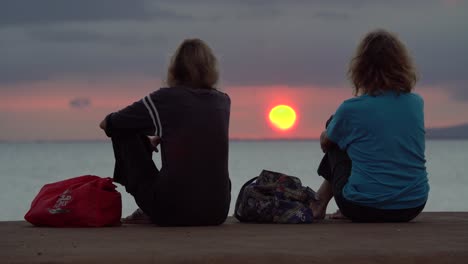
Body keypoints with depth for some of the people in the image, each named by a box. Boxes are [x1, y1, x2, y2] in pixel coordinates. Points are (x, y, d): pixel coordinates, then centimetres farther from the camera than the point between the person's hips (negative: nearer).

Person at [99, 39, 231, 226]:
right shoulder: (223, 101, 8)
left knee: (126, 133, 14)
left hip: (171, 213, -4)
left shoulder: (164, 98, -3)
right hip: (217, 213, 4)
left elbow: (106, 124, 11)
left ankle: (146, 211, 21)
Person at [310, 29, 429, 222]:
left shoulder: (351, 109, -10)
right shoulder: (416, 103, 1)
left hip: (363, 210, -4)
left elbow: (325, 143, 11)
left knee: (336, 143, 21)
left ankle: (321, 201, 35)